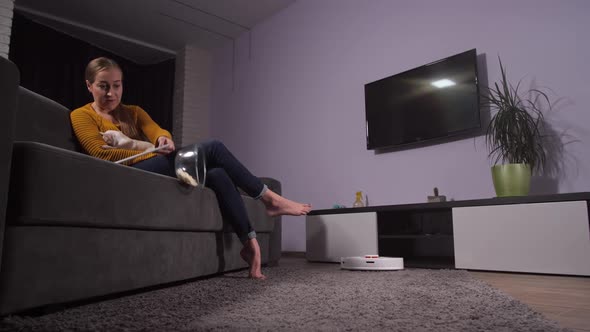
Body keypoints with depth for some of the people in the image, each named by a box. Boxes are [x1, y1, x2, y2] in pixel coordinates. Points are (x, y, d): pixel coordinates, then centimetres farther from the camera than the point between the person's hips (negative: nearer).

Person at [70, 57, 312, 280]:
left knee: (217, 174, -21)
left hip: (159, 171, 6)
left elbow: (156, 130, 4)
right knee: (213, 148, -17)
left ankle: (249, 241, -16)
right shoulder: (81, 116, 9)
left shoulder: (133, 112, 25)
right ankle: (269, 199, -8)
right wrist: (153, 154, -14)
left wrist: (163, 139, -22)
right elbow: (101, 153, -8)